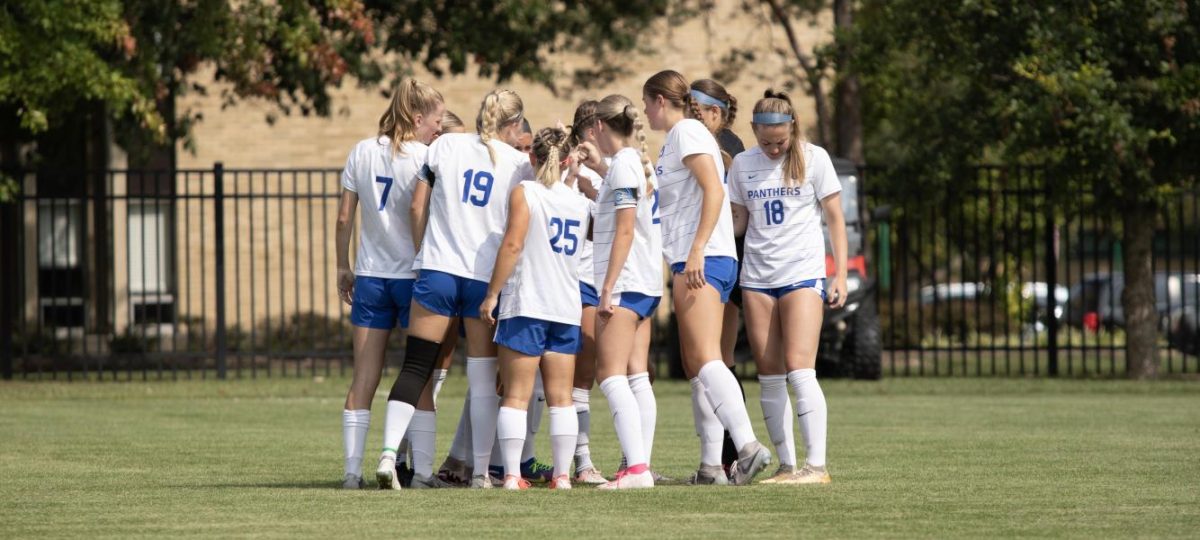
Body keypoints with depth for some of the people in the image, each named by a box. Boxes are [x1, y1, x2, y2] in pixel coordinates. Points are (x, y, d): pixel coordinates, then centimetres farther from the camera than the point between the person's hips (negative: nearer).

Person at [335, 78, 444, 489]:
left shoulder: (362, 152, 5)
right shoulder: (425, 159, -9)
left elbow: (344, 218, 6)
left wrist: (343, 268, 13)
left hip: (370, 276, 4)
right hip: (414, 274, -4)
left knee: (364, 378, 4)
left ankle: (353, 468, 0)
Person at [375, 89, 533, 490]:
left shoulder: (445, 145, 6)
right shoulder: (519, 163, 4)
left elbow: (417, 207, 7)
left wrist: (420, 252, 16)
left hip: (437, 267, 1)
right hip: (487, 276, -1)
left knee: (415, 367, 1)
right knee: (483, 378, 7)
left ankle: (389, 452, -14)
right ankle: (480, 470, 6)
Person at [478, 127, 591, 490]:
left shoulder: (524, 192, -4)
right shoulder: (580, 202, 12)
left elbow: (512, 245, -13)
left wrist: (492, 293, -10)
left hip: (525, 306, -4)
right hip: (567, 309, 4)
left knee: (516, 395, -3)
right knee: (561, 397, 6)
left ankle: (512, 474, -10)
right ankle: (562, 474, 2)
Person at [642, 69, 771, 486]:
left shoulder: (687, 131, -5)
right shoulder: (675, 138, 24)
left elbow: (714, 191, -17)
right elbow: (667, 201, 36)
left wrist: (697, 251, -24)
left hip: (703, 260, -10)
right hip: (691, 263, 10)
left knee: (704, 358, -21)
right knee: (695, 364, 8)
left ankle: (747, 444, -34)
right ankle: (711, 465, 5)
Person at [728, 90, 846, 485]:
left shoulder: (813, 158, -1)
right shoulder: (742, 165, 8)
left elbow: (834, 218, 2)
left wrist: (841, 274, -3)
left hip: (803, 274, -4)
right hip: (756, 278, 4)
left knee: (799, 369, -15)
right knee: (770, 377, 1)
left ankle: (816, 465, -16)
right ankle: (786, 466, 6)